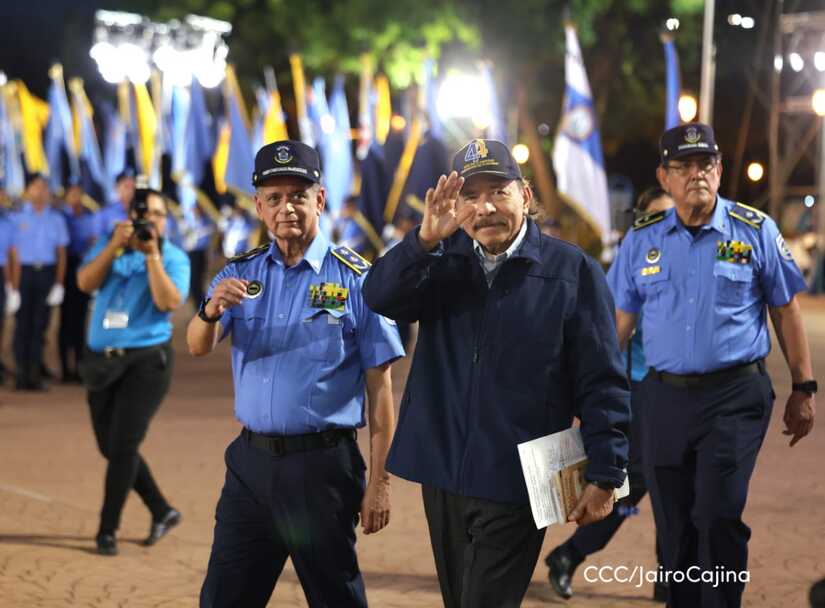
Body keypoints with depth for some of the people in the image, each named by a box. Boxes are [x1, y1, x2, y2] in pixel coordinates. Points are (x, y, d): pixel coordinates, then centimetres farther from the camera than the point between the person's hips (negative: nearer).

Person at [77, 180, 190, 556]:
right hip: (101, 359, 5)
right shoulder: (108, 245, 8)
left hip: (147, 359, -5)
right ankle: (162, 511, 26)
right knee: (110, 447, 10)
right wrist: (114, 246, -16)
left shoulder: (174, 258, -2)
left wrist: (152, 255, -20)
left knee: (123, 445, -10)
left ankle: (107, 530, 0)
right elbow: (85, 283, -7)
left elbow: (169, 302, -18)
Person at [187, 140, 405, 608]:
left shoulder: (356, 279, -6)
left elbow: (380, 386, -7)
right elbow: (198, 347, -4)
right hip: (251, 460, 4)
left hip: (321, 464, -4)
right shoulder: (241, 273, 8)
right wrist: (212, 310, -28)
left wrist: (380, 481, -11)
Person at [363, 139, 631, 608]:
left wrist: (605, 476, -9)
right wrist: (426, 239, -27)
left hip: (514, 484, -5)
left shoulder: (573, 272, -7)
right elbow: (381, 297, -12)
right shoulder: (442, 262, 6)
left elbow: (601, 384, -7)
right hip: (443, 474, 5)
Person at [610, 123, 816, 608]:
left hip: (735, 396, -3)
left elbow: (786, 312, 5)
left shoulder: (755, 231, 0)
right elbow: (620, 324, 10)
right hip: (665, 398, 3)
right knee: (675, 528, 9)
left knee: (718, 517, -14)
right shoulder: (642, 240, 7)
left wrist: (804, 389, 4)